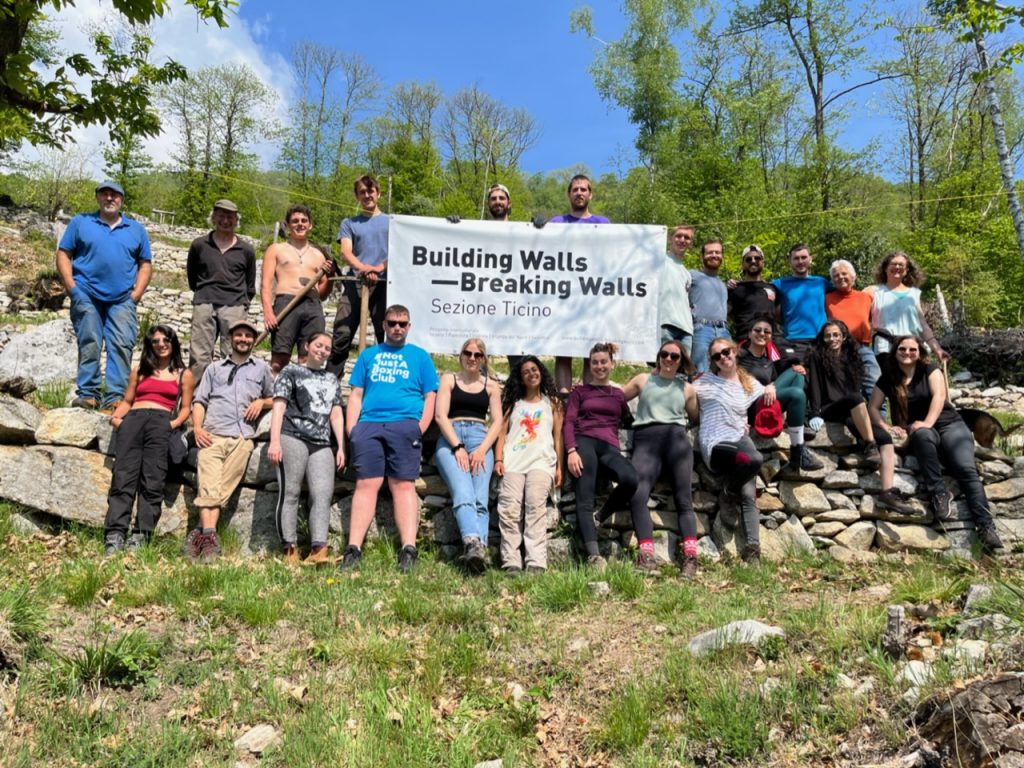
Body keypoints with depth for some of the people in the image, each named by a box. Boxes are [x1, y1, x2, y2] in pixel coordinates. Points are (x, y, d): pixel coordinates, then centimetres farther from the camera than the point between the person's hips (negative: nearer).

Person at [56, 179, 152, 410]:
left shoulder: (136, 229, 15)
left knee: (122, 346, -8)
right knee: (89, 345, 0)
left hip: (122, 299, 1)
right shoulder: (80, 222, 11)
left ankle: (116, 396, -8)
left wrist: (137, 293, 1)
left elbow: (145, 263, 13)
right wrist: (71, 287, -3)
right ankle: (88, 394, 4)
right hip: (87, 295, -1)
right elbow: (63, 254, 8)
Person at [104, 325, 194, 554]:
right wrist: (115, 417, 7)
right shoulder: (140, 371, 29)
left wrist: (176, 422, -5)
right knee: (123, 476, -16)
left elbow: (185, 407, 15)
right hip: (133, 419, 2)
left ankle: (141, 535, -24)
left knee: (152, 481, -17)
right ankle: (115, 534, -24)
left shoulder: (183, 374, 22)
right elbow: (126, 401, 27)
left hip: (161, 421, -2)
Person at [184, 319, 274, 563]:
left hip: (242, 438, 0)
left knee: (222, 489, -11)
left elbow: (275, 399, 24)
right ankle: (209, 536, -26)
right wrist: (197, 428, 0)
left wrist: (262, 401, 2)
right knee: (209, 487, -17)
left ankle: (200, 534, -14)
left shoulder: (262, 368, 22)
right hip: (211, 435, 0)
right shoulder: (214, 368, 24)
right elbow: (199, 400, 16)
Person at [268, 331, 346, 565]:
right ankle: (290, 550, -5)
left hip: (322, 444, 4)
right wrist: (275, 441, -10)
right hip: (293, 438, -4)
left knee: (323, 495, -10)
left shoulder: (332, 379, 25)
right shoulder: (292, 371, 11)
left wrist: (341, 447, 10)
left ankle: (318, 550, -17)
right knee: (290, 492, -6)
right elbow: (279, 407, 1)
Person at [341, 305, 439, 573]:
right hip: (368, 426, 1)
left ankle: (408, 549, -16)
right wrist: (351, 430, 3)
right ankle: (353, 549, -13)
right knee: (366, 484, -9)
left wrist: (420, 429, -4)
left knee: (404, 485, -10)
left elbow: (430, 397, 11)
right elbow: (356, 395, 17)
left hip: (405, 425, -1)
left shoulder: (420, 356, 18)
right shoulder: (368, 355, 22)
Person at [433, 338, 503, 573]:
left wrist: (482, 449, -6)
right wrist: (458, 447, -9)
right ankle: (474, 543, -48)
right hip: (450, 439, -2)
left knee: (480, 499, -21)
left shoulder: (491, 385, 22)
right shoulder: (449, 379, 18)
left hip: (480, 439, 2)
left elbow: (497, 421, 12)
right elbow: (440, 416, 6)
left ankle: (477, 548, -38)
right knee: (463, 494, -27)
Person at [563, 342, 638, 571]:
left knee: (630, 479, -31)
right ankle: (593, 555, -34)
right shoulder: (579, 392, 20)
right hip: (584, 442, -2)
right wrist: (571, 451, -8)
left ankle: (599, 519, -11)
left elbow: (629, 422, 30)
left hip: (609, 446, 2)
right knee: (585, 499, -22)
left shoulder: (618, 394, 28)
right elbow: (569, 422, 7)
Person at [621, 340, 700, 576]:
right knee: (637, 494, -23)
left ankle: (690, 556, -19)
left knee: (683, 498, -13)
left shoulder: (687, 389, 23)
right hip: (646, 439, -1)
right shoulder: (642, 380, 22)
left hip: (676, 438, 1)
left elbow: (697, 417, 27)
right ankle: (647, 555, -29)